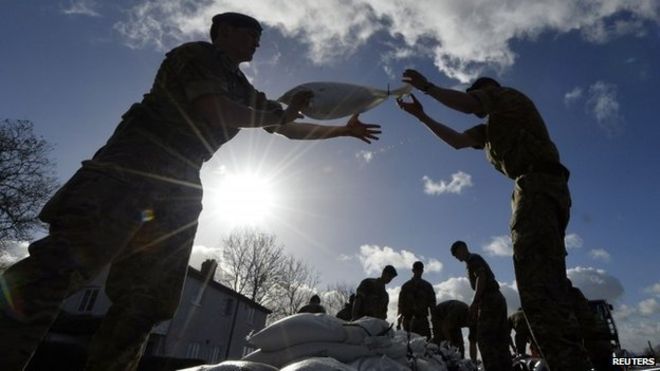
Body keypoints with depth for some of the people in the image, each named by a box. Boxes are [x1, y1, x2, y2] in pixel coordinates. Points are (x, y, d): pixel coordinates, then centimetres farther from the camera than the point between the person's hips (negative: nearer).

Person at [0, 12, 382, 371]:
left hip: (181, 179, 8)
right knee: (67, 258, -25)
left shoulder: (243, 89, 27)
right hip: (139, 158, -7)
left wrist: (345, 130, 32)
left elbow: (291, 129, 30)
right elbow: (213, 109, -11)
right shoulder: (198, 53, 7)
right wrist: (276, 117, 3)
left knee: (146, 300, -1)